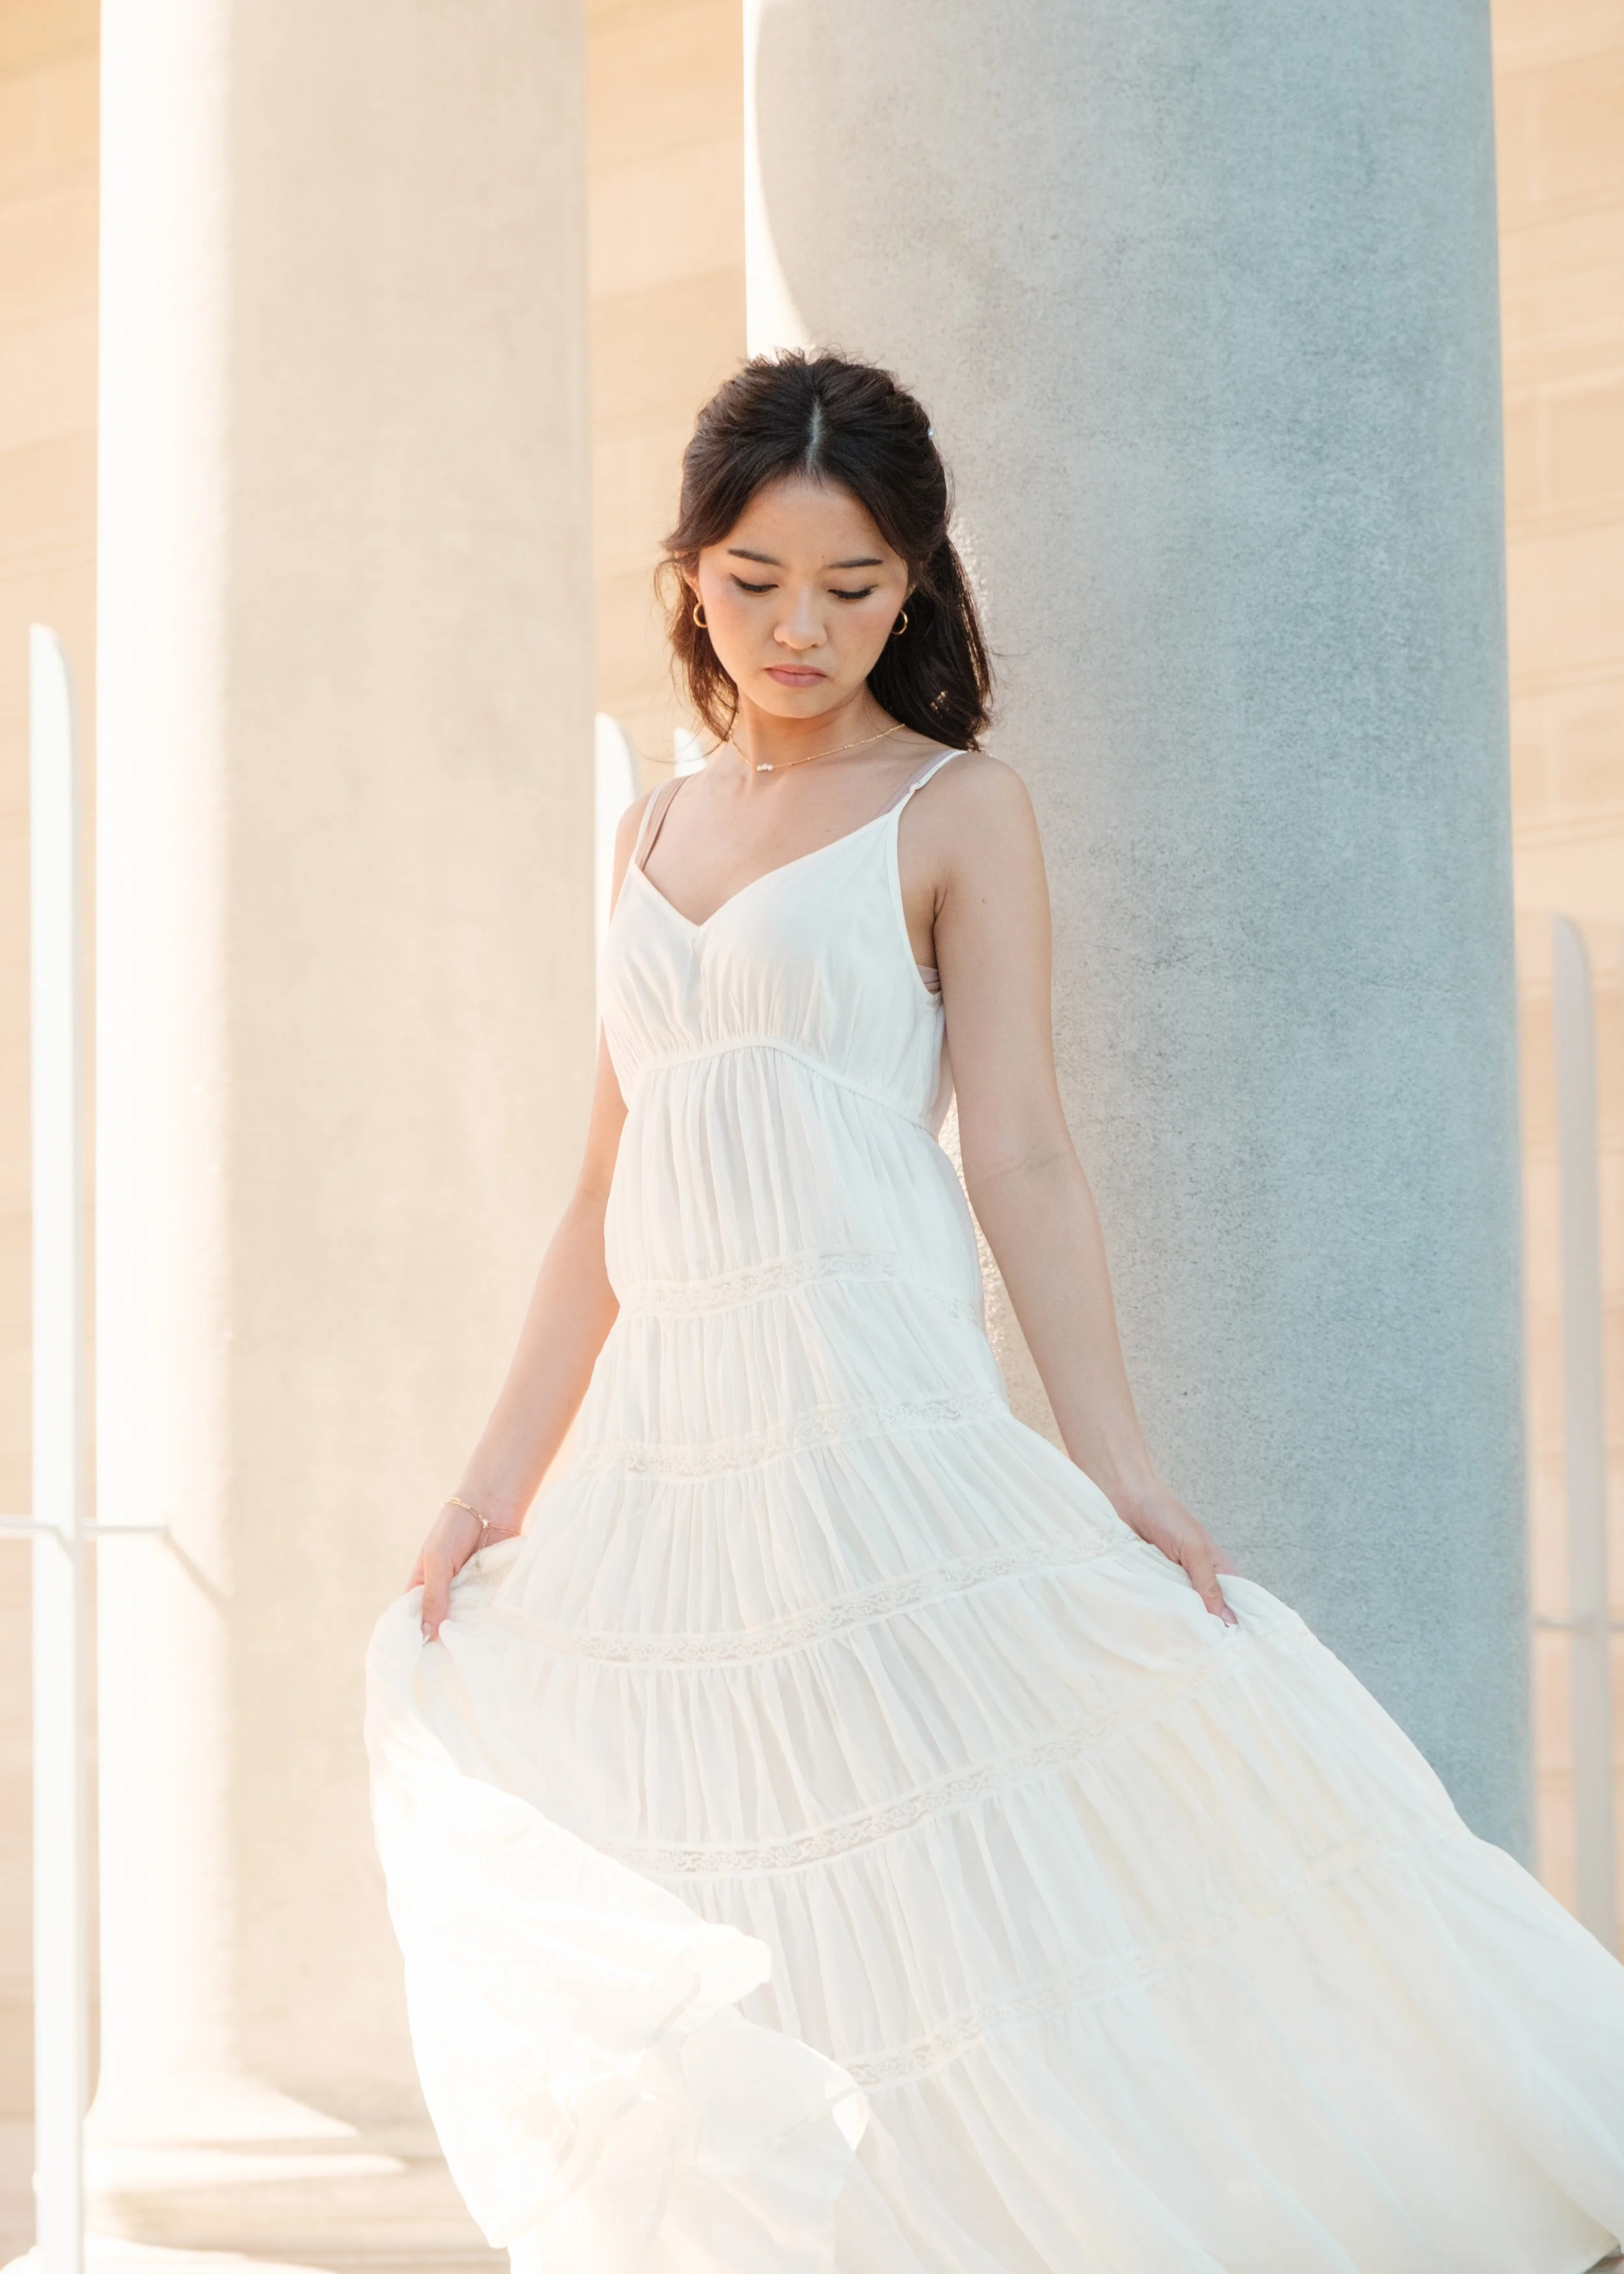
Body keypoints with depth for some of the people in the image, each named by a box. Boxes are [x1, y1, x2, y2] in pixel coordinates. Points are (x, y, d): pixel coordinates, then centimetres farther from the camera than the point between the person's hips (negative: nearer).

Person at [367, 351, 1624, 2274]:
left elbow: (1019, 1154, -5)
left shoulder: (956, 812, 2)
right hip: (663, 1449, 6)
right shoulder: (658, 834, 17)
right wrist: (497, 1483, 13)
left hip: (881, 1432, -5)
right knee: (698, 1997, 5)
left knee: (953, 1901, -9)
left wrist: (1119, 1470, -15)